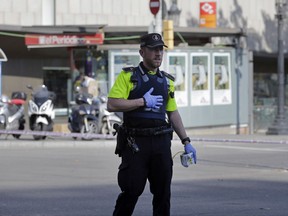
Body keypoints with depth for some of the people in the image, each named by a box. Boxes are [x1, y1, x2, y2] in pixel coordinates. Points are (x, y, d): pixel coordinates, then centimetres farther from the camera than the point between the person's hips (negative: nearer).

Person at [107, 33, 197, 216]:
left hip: (161, 142, 5)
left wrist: (186, 142, 15)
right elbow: (112, 104, -12)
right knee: (131, 190, -6)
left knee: (163, 192, 5)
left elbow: (173, 113, 20)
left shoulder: (167, 81, 14)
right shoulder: (128, 76, -1)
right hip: (136, 143, -5)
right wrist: (143, 101, -13)